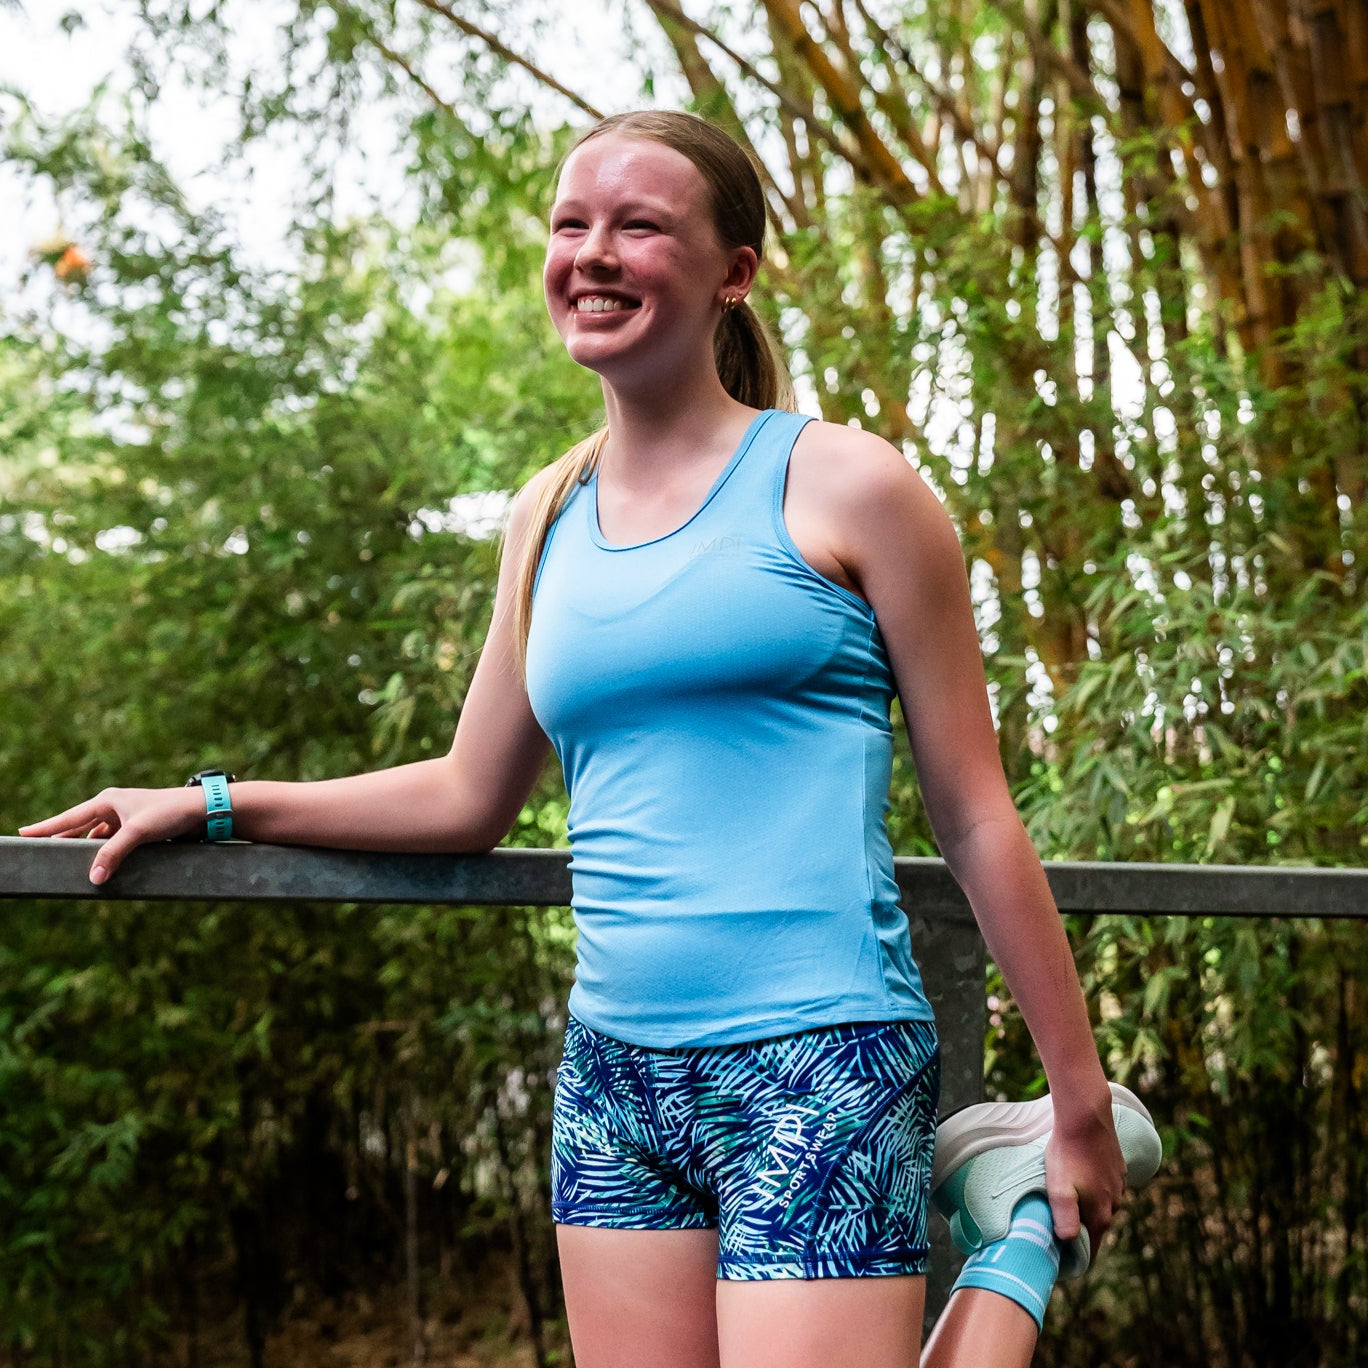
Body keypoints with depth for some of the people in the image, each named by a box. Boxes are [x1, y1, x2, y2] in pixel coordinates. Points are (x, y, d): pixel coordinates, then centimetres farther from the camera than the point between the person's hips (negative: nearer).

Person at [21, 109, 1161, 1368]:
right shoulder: (549, 519, 12)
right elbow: (470, 797, 22)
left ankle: (1019, 1225, 13)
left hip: (820, 1069, -5)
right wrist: (211, 806, 20)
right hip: (614, 1076, 6)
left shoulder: (843, 486, -2)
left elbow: (976, 814, 0)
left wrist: (1081, 1104, 1)